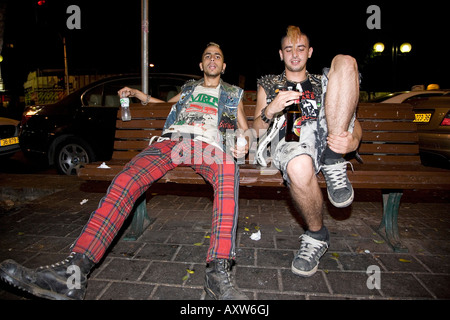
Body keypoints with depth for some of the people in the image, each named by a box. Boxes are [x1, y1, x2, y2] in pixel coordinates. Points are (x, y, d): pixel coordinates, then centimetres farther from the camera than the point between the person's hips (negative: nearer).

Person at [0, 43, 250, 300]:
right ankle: (76, 269, -37)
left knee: (228, 178, -41)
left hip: (210, 146, -2)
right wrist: (136, 93, 37)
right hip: (172, 141, 2)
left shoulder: (234, 93, 30)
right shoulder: (190, 88, 37)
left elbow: (245, 129, 23)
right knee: (127, 179, -28)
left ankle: (218, 271, -50)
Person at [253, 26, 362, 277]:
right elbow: (256, 131, 17)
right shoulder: (268, 85, 28)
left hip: (327, 133, 2)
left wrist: (353, 139, -9)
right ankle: (317, 234, -8)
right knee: (299, 167, -42)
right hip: (287, 138, -2)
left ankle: (333, 164, -20)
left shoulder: (322, 83, 30)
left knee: (344, 61, -12)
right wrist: (270, 110, -7)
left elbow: (355, 122, 18)